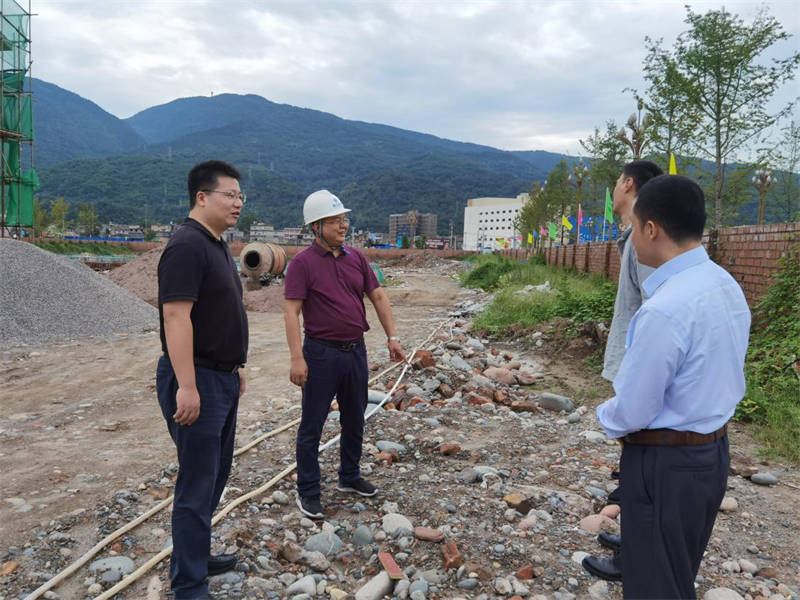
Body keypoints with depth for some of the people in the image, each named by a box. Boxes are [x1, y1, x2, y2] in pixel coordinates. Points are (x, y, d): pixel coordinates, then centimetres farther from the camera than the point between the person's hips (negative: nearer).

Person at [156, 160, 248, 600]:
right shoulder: (187, 245, -17)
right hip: (197, 381, -10)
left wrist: (235, 365, 21)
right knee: (197, 483, -1)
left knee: (215, 474, 19)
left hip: (222, 378, 10)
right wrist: (187, 386, -27)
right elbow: (176, 317, -24)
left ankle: (195, 556, 35)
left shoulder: (216, 246, 14)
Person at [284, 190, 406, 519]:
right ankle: (308, 492, 17)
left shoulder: (356, 258, 8)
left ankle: (350, 476, 37)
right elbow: (291, 310, -16)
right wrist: (297, 357, -23)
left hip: (356, 351, 6)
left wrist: (392, 337, 3)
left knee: (354, 420, 18)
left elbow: (378, 297, 10)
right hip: (322, 353, -6)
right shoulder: (303, 263, -10)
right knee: (312, 426, 4)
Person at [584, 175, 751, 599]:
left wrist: (605, 416, 0)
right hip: (713, 452, 9)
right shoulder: (728, 287, 0)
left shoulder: (664, 309, -29)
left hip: (665, 465, -8)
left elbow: (632, 411, -22)